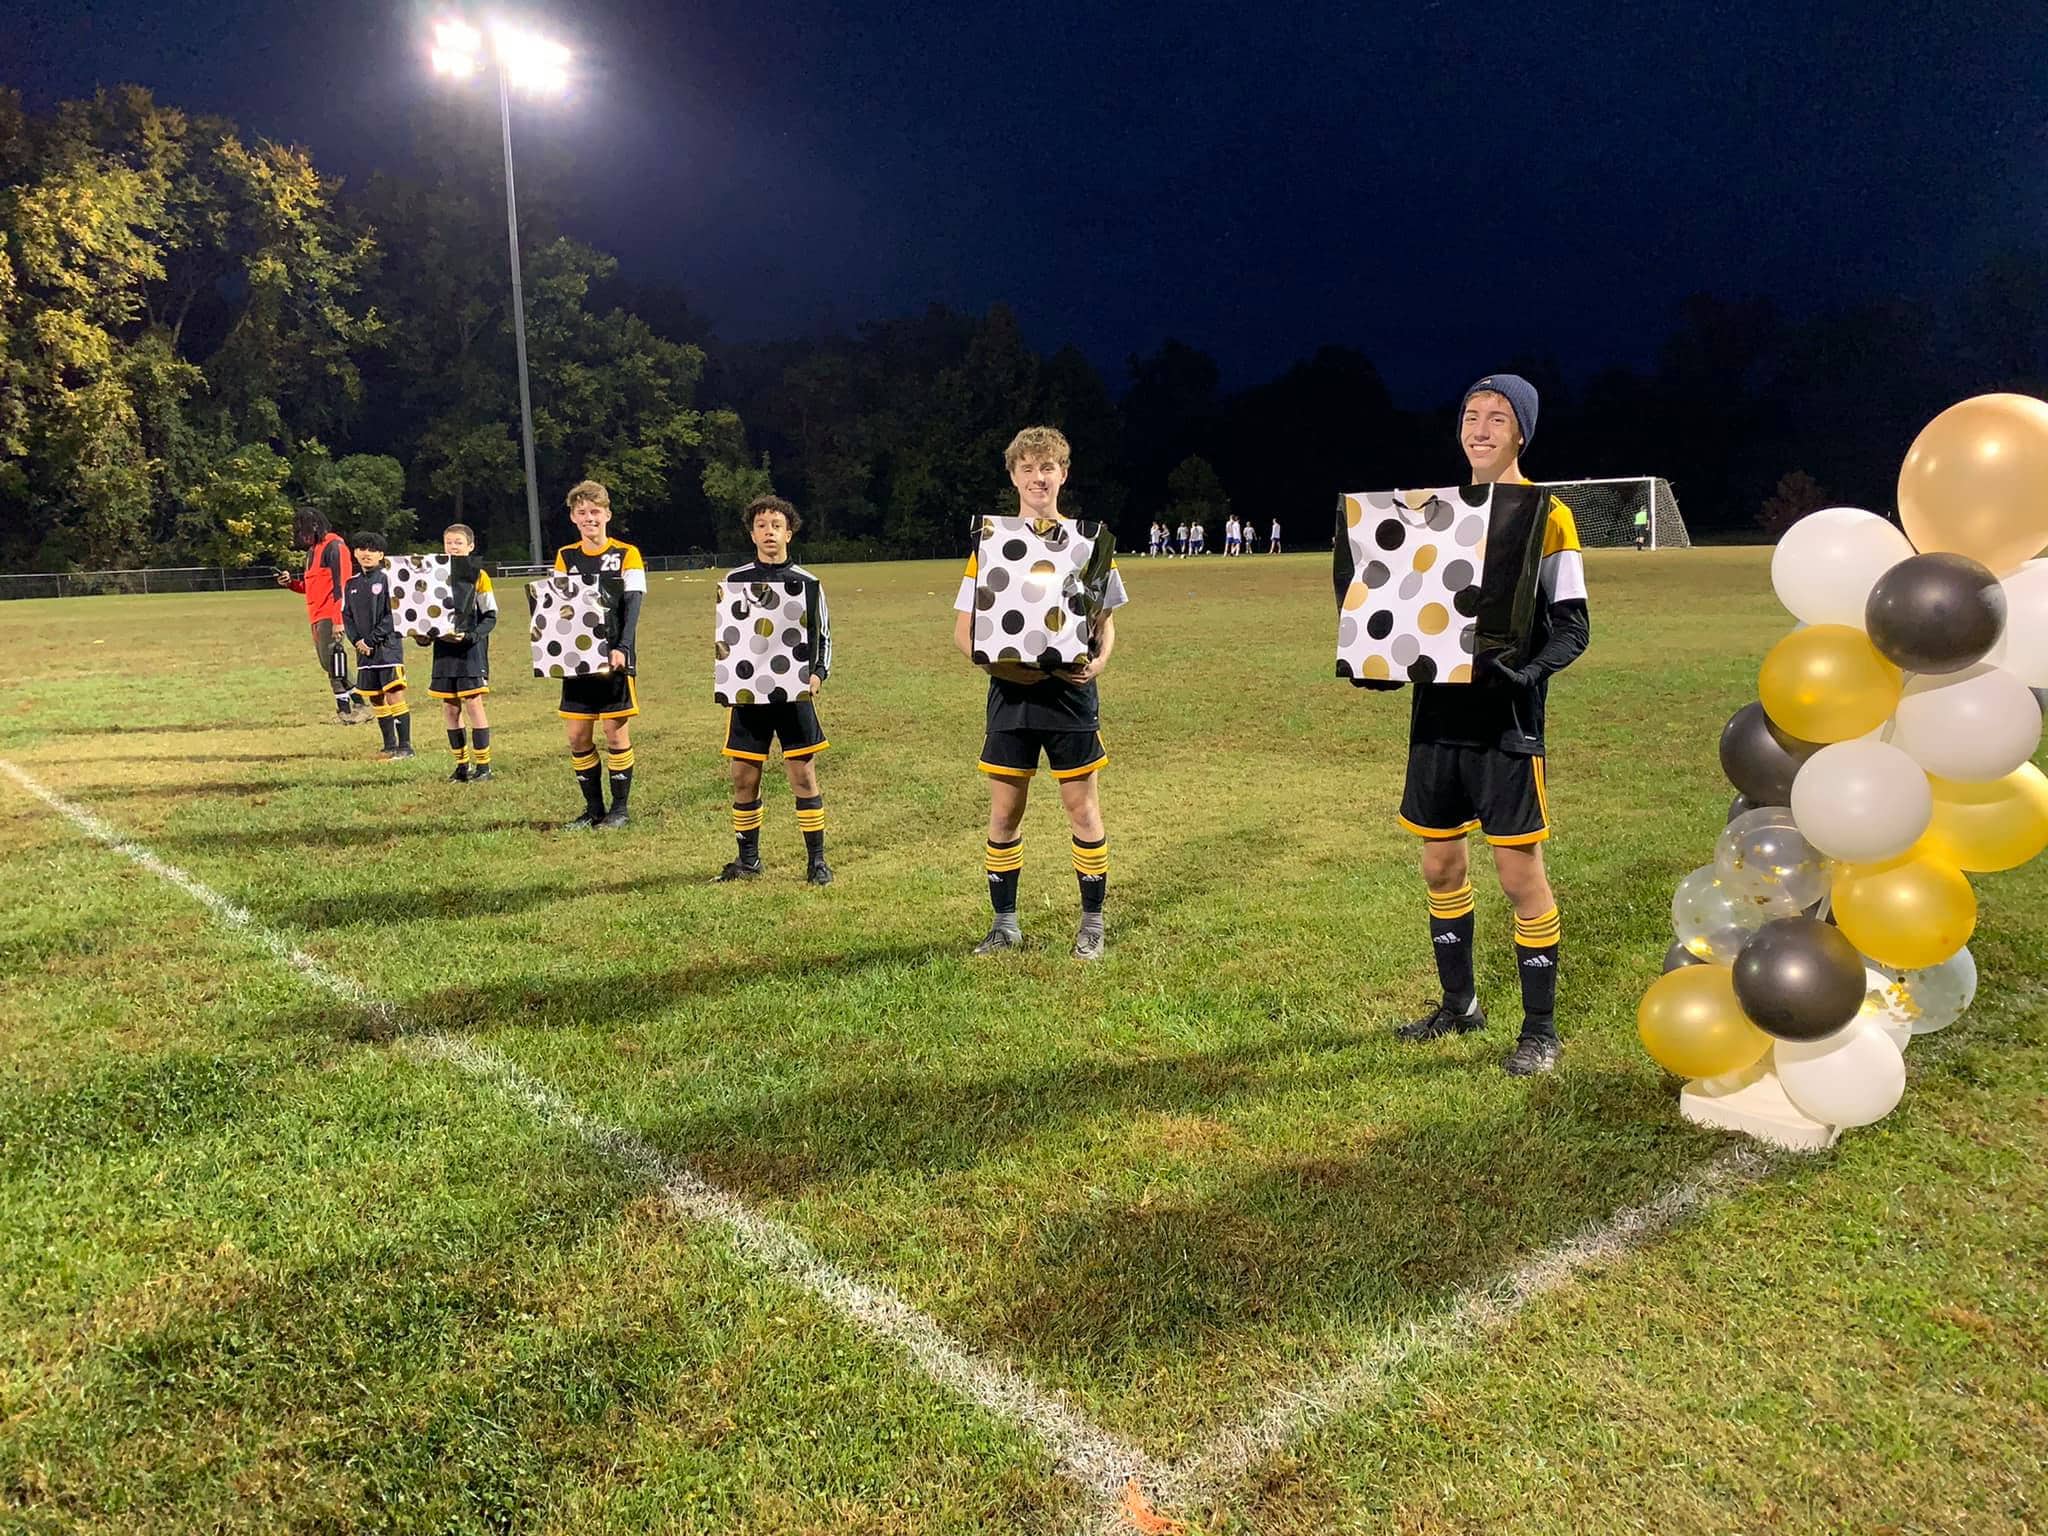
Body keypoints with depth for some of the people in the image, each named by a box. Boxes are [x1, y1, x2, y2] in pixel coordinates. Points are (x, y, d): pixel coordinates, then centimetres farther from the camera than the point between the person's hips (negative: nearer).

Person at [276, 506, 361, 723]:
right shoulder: (313, 549, 19)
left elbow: (341, 585, -18)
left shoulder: (333, 547, -11)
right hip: (318, 618, 10)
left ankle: (345, 710, -3)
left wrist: (338, 620, -22)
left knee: (334, 664, -9)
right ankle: (358, 703, 17)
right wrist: (291, 582, 6)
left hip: (330, 617, -10)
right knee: (330, 666, 12)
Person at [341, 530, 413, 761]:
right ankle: (390, 746, 18)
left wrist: (372, 640, -12)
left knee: (395, 695, -10)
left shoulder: (387, 578, -5)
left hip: (388, 645, -6)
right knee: (375, 699, 9)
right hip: (364, 649, 6)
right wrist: (356, 640, -1)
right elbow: (345, 615, 15)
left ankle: (405, 746, -4)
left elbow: (394, 614, -9)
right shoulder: (351, 583, 12)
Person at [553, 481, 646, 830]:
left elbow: (632, 607, -8)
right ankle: (593, 809, 17)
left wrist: (622, 649, -21)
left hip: (613, 658, -4)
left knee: (616, 733, 0)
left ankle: (620, 809, 11)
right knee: (578, 737, 5)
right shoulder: (565, 557, 10)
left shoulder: (626, 554, -2)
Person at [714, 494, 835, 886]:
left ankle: (817, 860, 9)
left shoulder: (807, 583, 2)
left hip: (794, 692, -1)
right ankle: (748, 859, 20)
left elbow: (823, 636, 6)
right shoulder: (734, 581, 4)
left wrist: (818, 674, -11)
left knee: (804, 775, -1)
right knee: (744, 777, 5)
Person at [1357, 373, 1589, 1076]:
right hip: (1438, 714, 6)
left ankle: (1540, 1029, 13)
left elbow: (1571, 628, -7)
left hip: (1505, 722, -6)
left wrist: (1527, 671, -26)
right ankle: (1458, 1004, 29)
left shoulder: (1548, 516, -4)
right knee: (1441, 866, 12)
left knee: (1520, 873, -1)